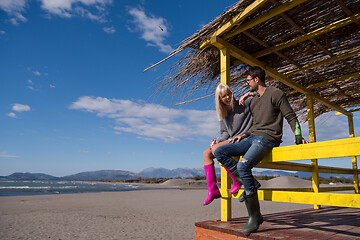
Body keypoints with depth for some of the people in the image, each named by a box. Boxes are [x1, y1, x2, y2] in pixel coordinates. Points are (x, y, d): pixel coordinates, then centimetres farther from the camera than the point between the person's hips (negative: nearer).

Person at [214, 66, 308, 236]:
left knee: (243, 165, -31)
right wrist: (245, 134, 12)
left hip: (268, 139, -8)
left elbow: (291, 117, -4)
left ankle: (255, 216, -19)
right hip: (252, 138, 9)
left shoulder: (276, 94, 0)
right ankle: (246, 181, -11)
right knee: (219, 152, -6)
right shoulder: (253, 101, 23)